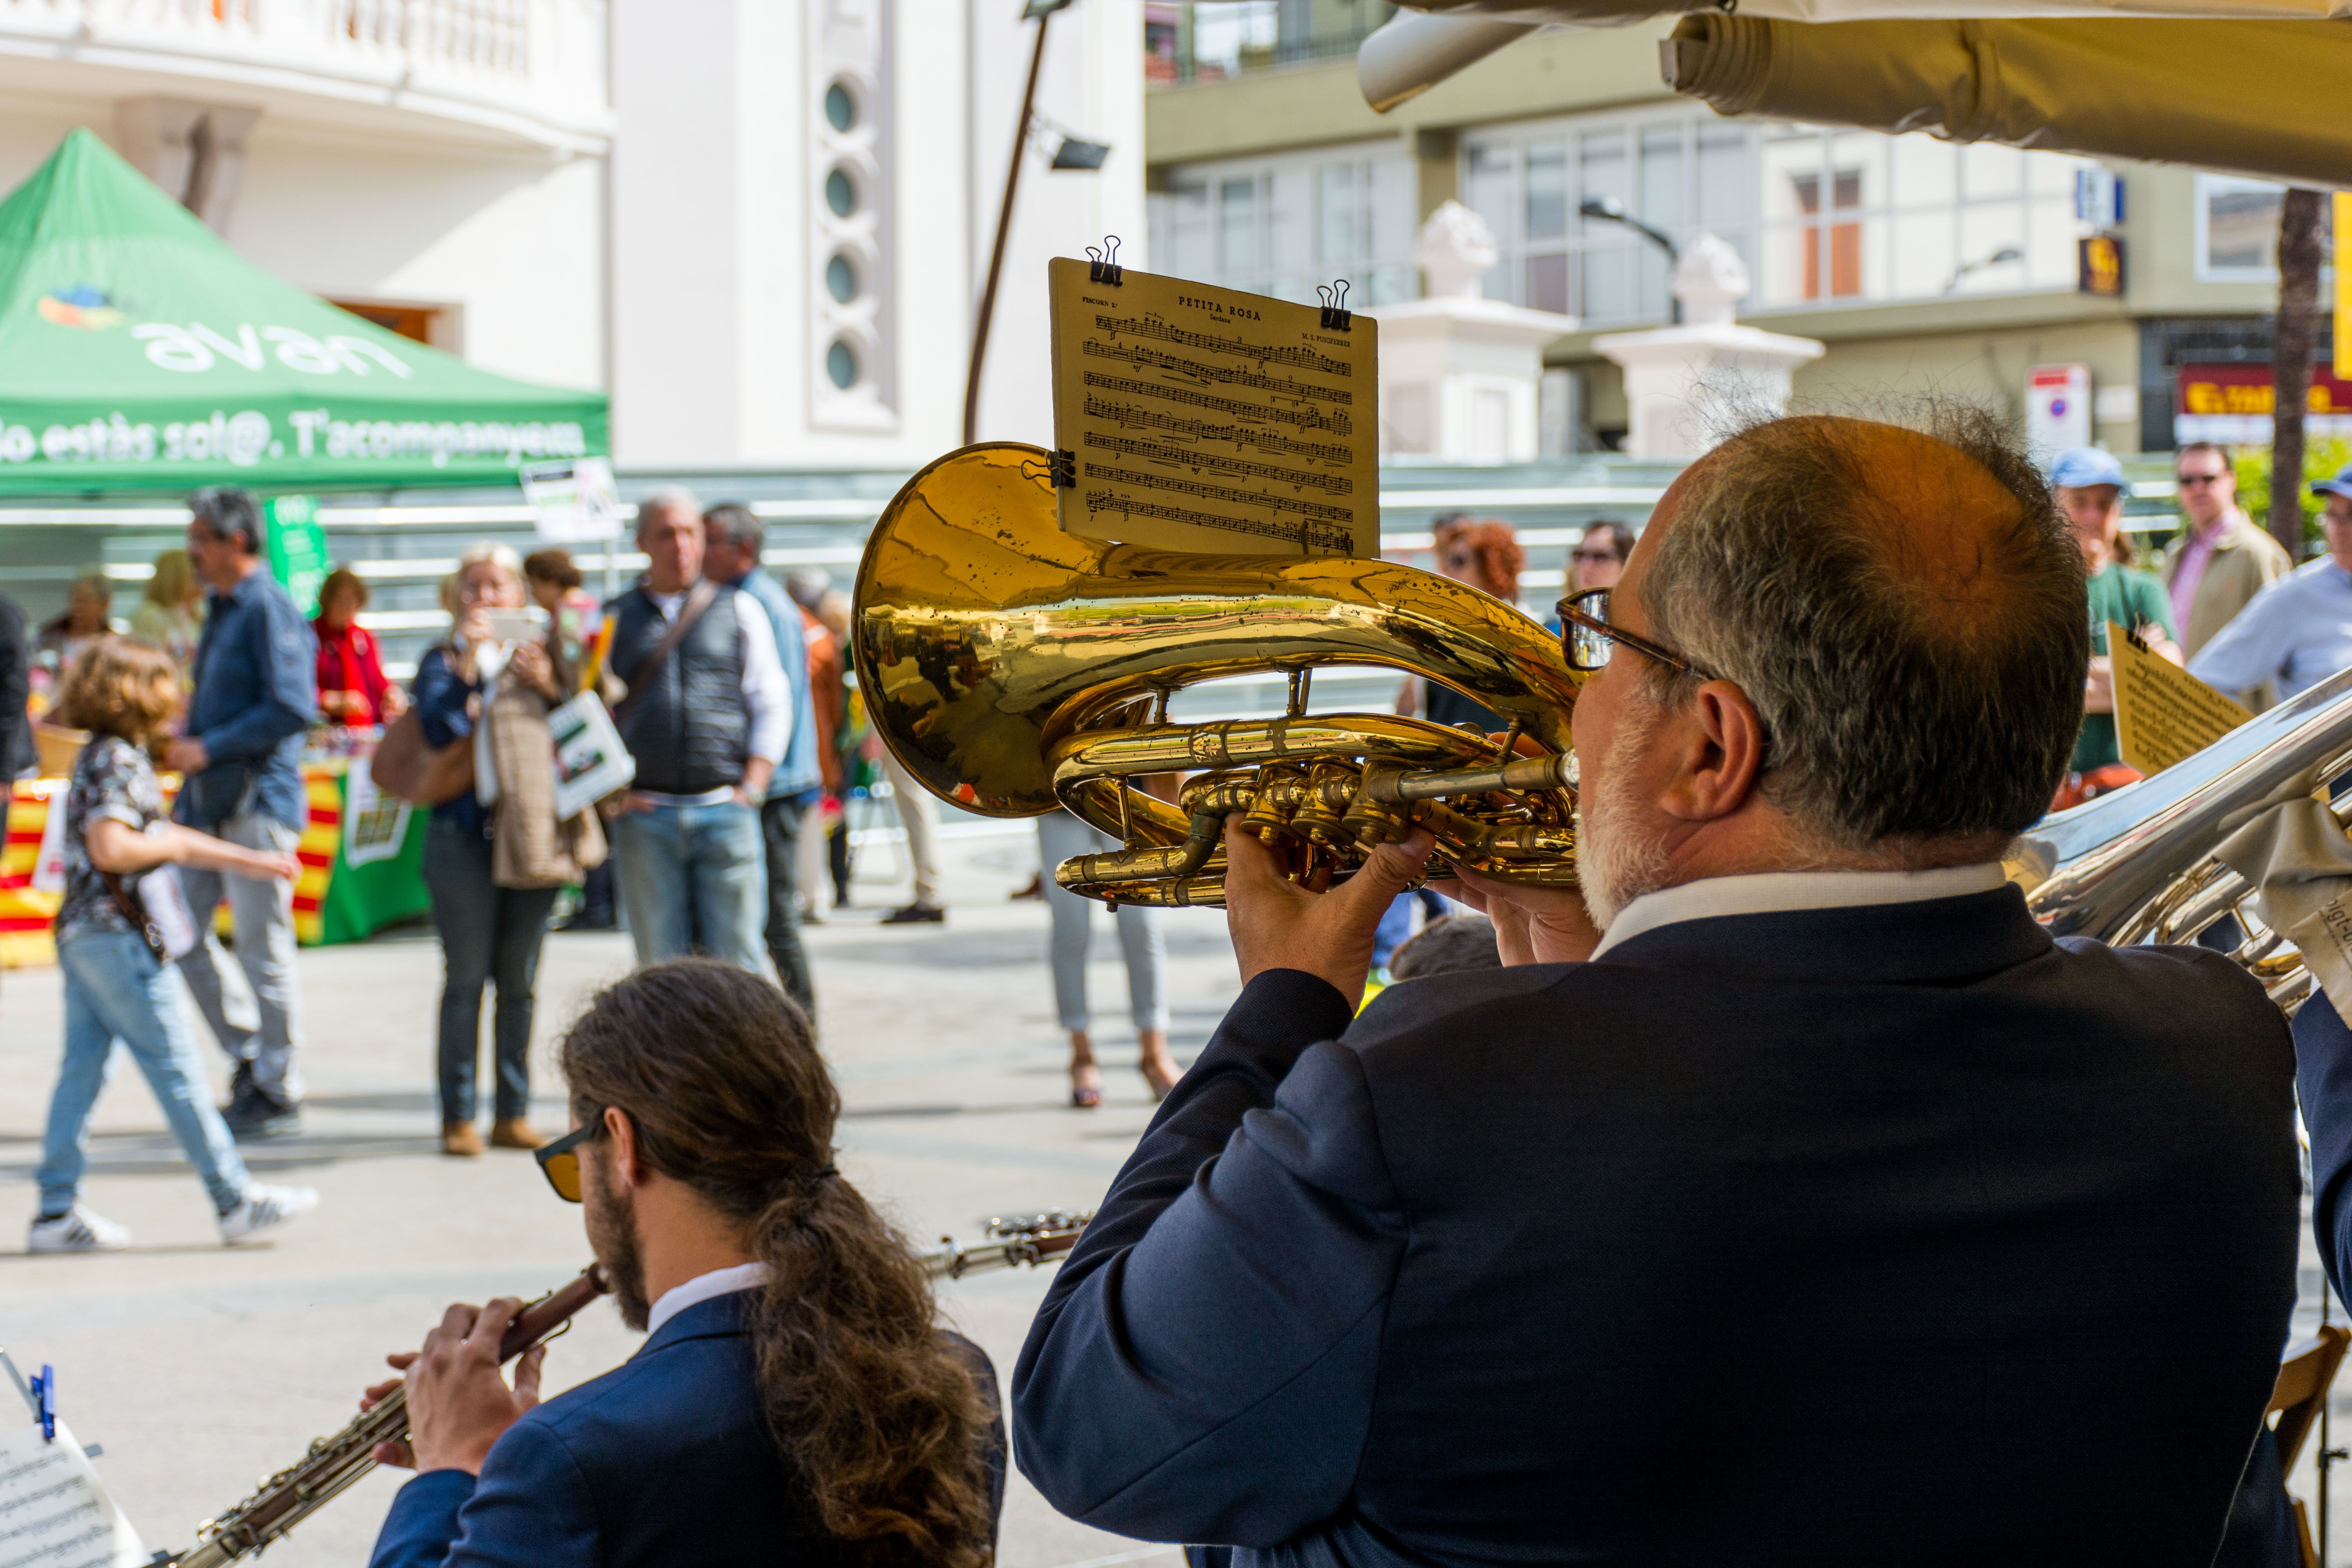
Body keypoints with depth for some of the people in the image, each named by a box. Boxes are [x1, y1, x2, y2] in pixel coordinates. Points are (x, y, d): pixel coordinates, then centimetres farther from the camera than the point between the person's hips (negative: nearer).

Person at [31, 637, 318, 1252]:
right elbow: (110, 848, -25)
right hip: (117, 933, -10)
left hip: (81, 935, 10)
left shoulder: (107, 757, 18)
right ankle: (235, 1200, 0)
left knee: (82, 1070, 8)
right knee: (176, 1067, -4)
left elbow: (158, 839, 24)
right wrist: (174, 846, -8)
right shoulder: (117, 760, -14)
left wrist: (251, 861, 22)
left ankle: (57, 1212, 8)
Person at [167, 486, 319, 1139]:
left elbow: (293, 708, -20)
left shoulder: (270, 609, -12)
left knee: (263, 949, -3)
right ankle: (249, 1056, 21)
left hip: (259, 798, -9)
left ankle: (278, 1093, 5)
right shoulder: (221, 609, 16)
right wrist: (182, 739, 8)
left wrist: (208, 748, -18)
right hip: (209, 801, 9)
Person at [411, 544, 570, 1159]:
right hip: (464, 836, -3)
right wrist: (468, 662, -18)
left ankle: (513, 1113, 13)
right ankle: (459, 1116, 3)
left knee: (520, 981, 7)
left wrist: (548, 686, -14)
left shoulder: (539, 654, 11)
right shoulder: (443, 659, 4)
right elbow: (439, 729, -13)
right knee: (466, 979, -2)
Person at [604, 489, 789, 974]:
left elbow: (772, 705, 9)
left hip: (725, 811, 0)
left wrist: (752, 787, -2)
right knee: (660, 965, 2)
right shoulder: (613, 620, 11)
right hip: (646, 815, 0)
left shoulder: (739, 610, 11)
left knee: (735, 962, -2)